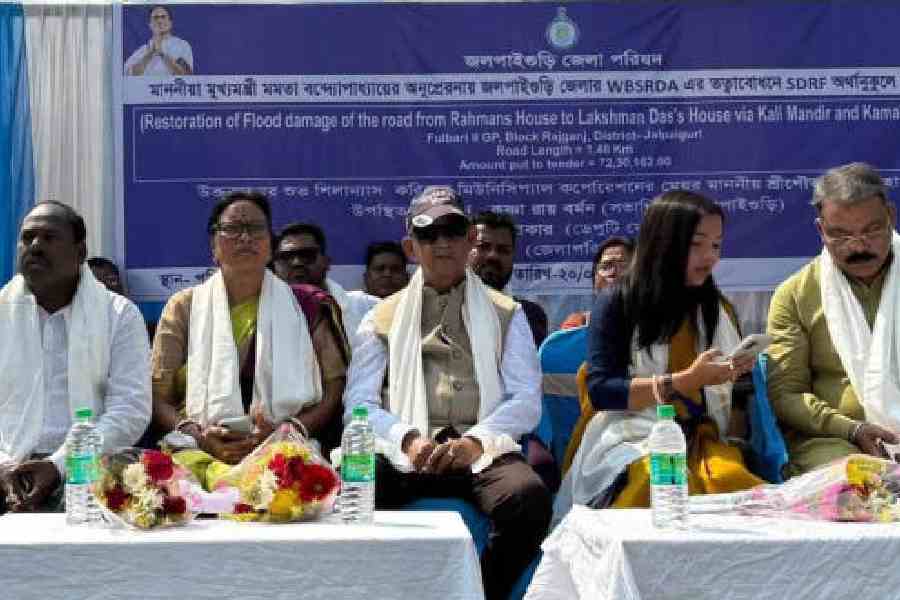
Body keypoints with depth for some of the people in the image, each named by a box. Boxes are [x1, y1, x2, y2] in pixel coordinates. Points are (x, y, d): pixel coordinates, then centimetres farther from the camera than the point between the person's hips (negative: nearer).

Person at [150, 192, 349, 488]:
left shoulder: (307, 307, 14)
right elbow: (158, 397, 10)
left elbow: (335, 391, 7)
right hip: (201, 453, 0)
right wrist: (199, 437, -11)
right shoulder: (184, 307, 15)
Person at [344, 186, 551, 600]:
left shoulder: (506, 315, 17)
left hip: (482, 453, 0)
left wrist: (476, 441, -14)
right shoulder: (383, 318, 17)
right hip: (405, 454, 0)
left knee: (529, 498, -33)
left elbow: (527, 400, 5)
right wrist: (407, 440, -14)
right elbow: (359, 401, 6)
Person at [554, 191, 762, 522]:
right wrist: (686, 380, -11)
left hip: (702, 440, 4)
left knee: (731, 479, -32)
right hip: (633, 437, -3)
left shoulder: (719, 309, 21)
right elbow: (600, 390, -5)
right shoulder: (617, 302, 5)